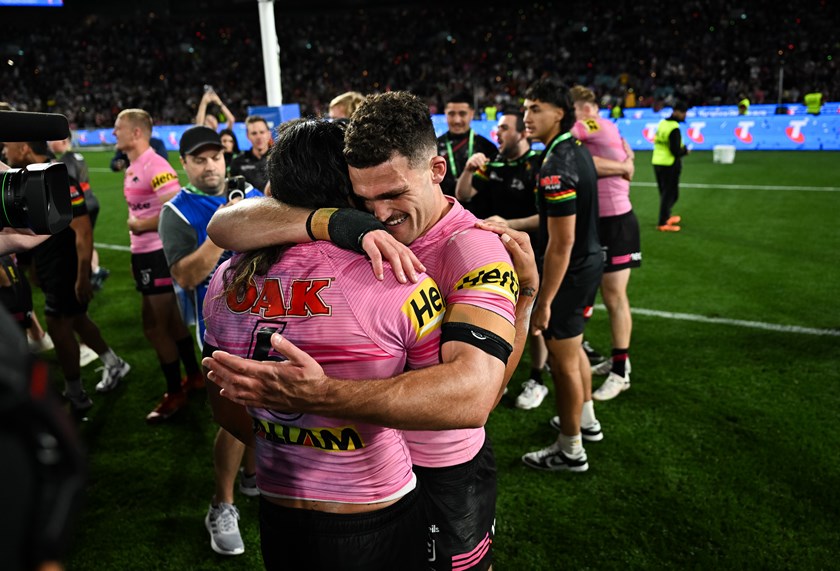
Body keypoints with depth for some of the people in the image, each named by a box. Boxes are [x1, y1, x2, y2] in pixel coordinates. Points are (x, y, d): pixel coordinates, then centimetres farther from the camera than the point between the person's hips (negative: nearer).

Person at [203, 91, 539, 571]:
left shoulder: (475, 249, -24)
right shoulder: (361, 222, -11)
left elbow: (472, 395, -38)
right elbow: (224, 226, -19)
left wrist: (317, 397, -48)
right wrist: (340, 224, -35)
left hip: (442, 475, -4)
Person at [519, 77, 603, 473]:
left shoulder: (556, 166, -25)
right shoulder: (577, 150, 6)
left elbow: (561, 244, -26)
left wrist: (544, 301, -22)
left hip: (570, 271, -10)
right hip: (589, 261, 10)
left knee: (563, 360, 3)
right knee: (573, 346, 25)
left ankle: (570, 451, 19)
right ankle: (586, 419, 44)